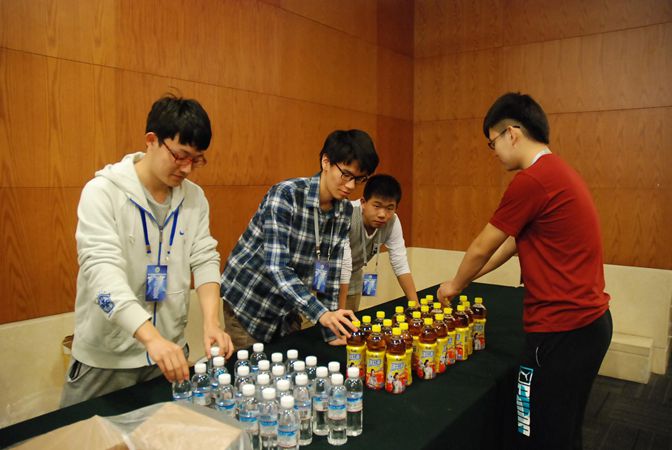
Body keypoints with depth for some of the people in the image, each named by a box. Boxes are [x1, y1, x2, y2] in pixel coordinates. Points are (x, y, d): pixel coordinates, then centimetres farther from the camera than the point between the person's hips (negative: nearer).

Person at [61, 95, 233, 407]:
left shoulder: (195, 197, 0)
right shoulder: (103, 191, -15)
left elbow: (204, 259, -2)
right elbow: (103, 269, -26)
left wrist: (211, 321, -19)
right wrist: (152, 337, -39)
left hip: (171, 349, 5)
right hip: (106, 357, -4)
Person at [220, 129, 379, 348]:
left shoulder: (345, 210, -5)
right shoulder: (286, 194, -24)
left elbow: (330, 271, -1)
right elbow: (277, 267, -29)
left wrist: (332, 332, -4)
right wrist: (321, 314, -37)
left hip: (287, 310, 6)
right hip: (247, 304, -5)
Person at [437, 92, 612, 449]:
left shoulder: (531, 180, -18)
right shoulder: (559, 172, 12)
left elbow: (482, 249, -7)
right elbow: (513, 242, 18)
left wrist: (455, 285, 11)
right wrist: (466, 279, 21)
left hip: (561, 330, -10)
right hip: (588, 321, 10)